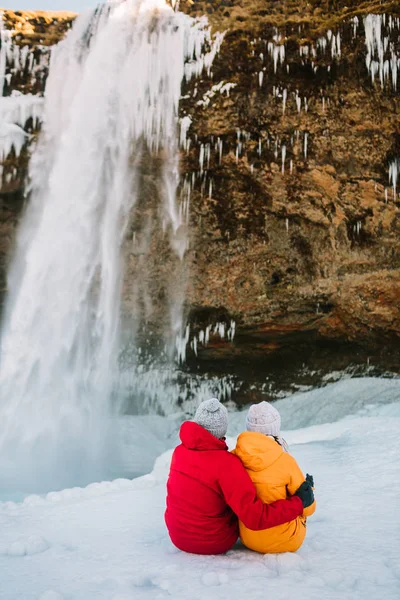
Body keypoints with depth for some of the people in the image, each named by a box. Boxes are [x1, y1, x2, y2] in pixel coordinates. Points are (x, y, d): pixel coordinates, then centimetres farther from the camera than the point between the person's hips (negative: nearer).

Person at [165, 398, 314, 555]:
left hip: (177, 536, 5)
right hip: (215, 543, -5)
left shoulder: (179, 451, -10)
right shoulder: (227, 464, -28)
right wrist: (298, 502, -20)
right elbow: (255, 518, -29)